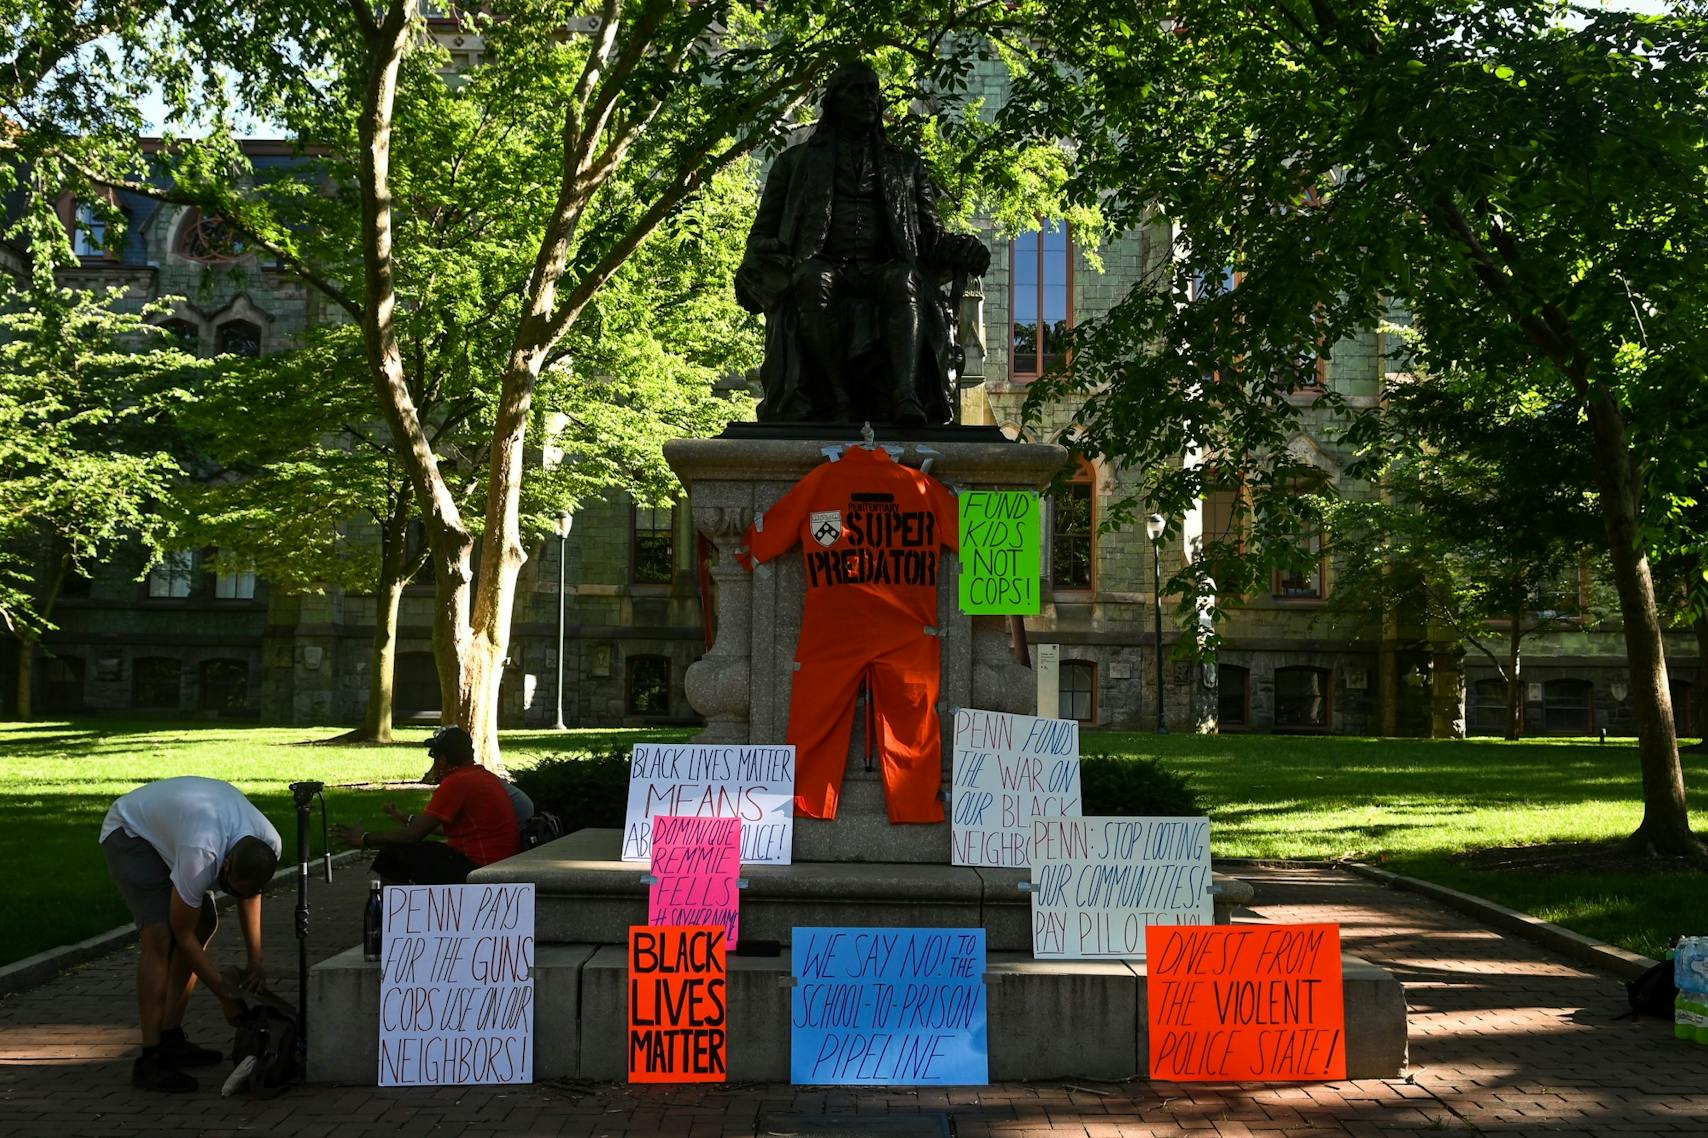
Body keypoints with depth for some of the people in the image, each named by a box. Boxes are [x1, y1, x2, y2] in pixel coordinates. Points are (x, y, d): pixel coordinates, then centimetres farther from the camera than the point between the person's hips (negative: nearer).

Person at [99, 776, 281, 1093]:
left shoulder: (269, 846, -21)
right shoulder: (202, 854, -41)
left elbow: (250, 895, 4)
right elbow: (183, 934, -26)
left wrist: (256, 959, -4)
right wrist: (224, 993, -20)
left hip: (165, 821, 8)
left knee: (205, 923, 5)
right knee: (160, 935, -21)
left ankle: (170, 1039, 13)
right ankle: (150, 1060, -19)